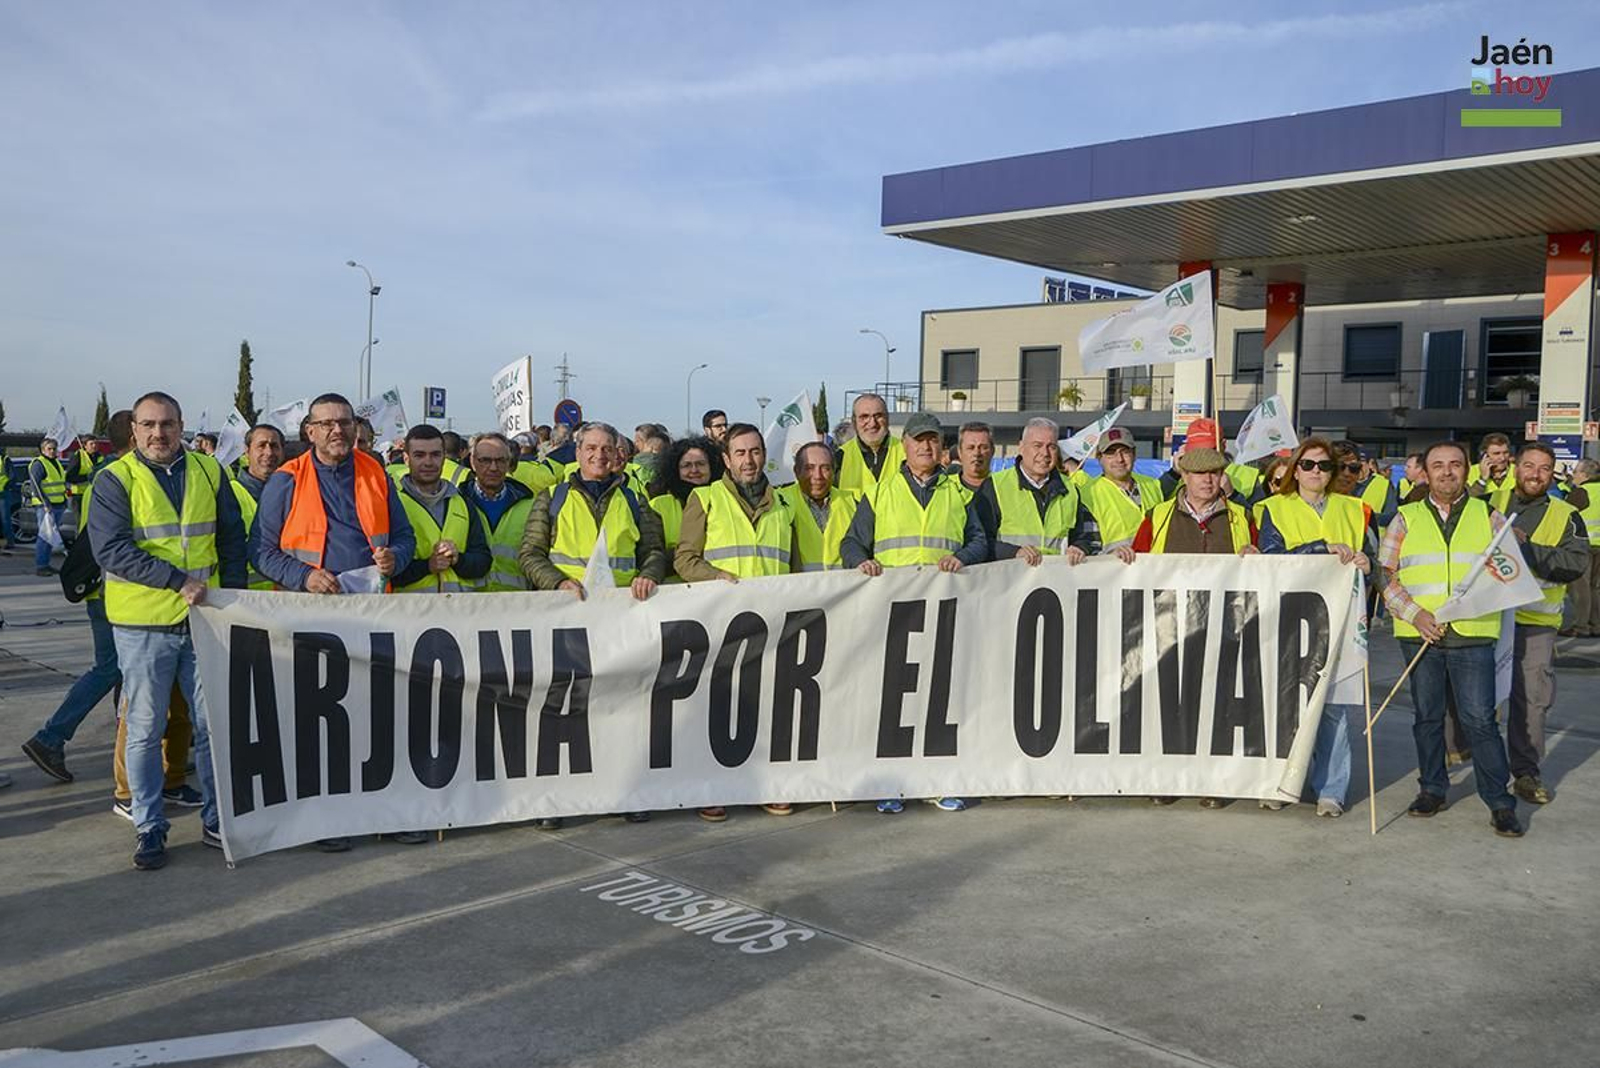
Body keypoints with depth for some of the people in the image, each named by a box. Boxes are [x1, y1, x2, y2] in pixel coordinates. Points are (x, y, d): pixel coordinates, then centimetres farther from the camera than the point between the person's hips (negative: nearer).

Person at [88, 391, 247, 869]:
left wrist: (230, 592, 4)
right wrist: (177, 580, -20)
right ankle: (149, 828, 17)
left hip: (205, 619, 3)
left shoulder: (208, 471, 8)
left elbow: (232, 537, 14)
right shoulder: (115, 479, -3)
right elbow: (111, 549, -13)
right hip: (143, 623, -3)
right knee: (145, 730, 5)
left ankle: (217, 820, 20)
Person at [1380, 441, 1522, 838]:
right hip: (1419, 635, 1)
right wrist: (1415, 613, -9)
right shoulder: (1406, 518, 8)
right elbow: (1386, 574, 4)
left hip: (1473, 633, -1)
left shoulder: (1489, 517, 9)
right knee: (1427, 716, 11)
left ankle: (1500, 803, 4)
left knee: (1480, 719, -4)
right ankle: (1432, 789, 24)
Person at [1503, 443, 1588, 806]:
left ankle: (1526, 772, 16)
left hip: (1534, 623, -1)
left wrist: (1527, 548, -21)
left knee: (1531, 699, 4)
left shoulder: (1566, 517, 4)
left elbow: (1575, 564, -10)